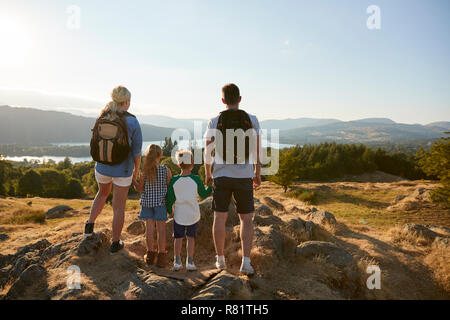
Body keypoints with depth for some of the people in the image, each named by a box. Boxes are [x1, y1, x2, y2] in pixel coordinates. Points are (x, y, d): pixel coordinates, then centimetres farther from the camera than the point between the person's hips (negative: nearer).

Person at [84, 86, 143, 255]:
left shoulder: (102, 118, -5)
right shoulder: (133, 122, -16)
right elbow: (137, 151, -11)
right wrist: (137, 169, 5)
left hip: (102, 167, 4)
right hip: (123, 171, -3)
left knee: (103, 193, 34)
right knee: (119, 207, 11)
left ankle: (89, 225, 28)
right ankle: (115, 244, 23)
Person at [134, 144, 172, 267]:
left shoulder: (145, 171, -7)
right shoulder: (166, 170, -10)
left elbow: (139, 189, 0)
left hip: (147, 202, 1)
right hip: (161, 202, -1)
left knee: (149, 227, 9)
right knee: (161, 228, 5)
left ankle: (150, 254, 19)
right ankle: (161, 256, 9)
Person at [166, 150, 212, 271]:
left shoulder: (174, 180, -9)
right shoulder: (196, 179, -12)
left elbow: (170, 199, -2)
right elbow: (203, 194, 1)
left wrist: (169, 210, 15)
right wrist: (211, 186, 17)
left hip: (179, 215, 1)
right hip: (193, 215, -1)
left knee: (178, 238, 14)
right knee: (191, 237, 11)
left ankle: (177, 261, 19)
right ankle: (190, 262, 14)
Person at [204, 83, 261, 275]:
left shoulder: (214, 122, -1)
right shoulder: (252, 120, 0)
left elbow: (208, 152, 0)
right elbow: (257, 151, 1)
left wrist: (207, 174, 14)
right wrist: (258, 174, 12)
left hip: (221, 175, 0)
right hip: (244, 176, 0)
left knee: (220, 217, 10)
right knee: (246, 219, 9)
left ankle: (220, 259, 19)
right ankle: (246, 262, 5)